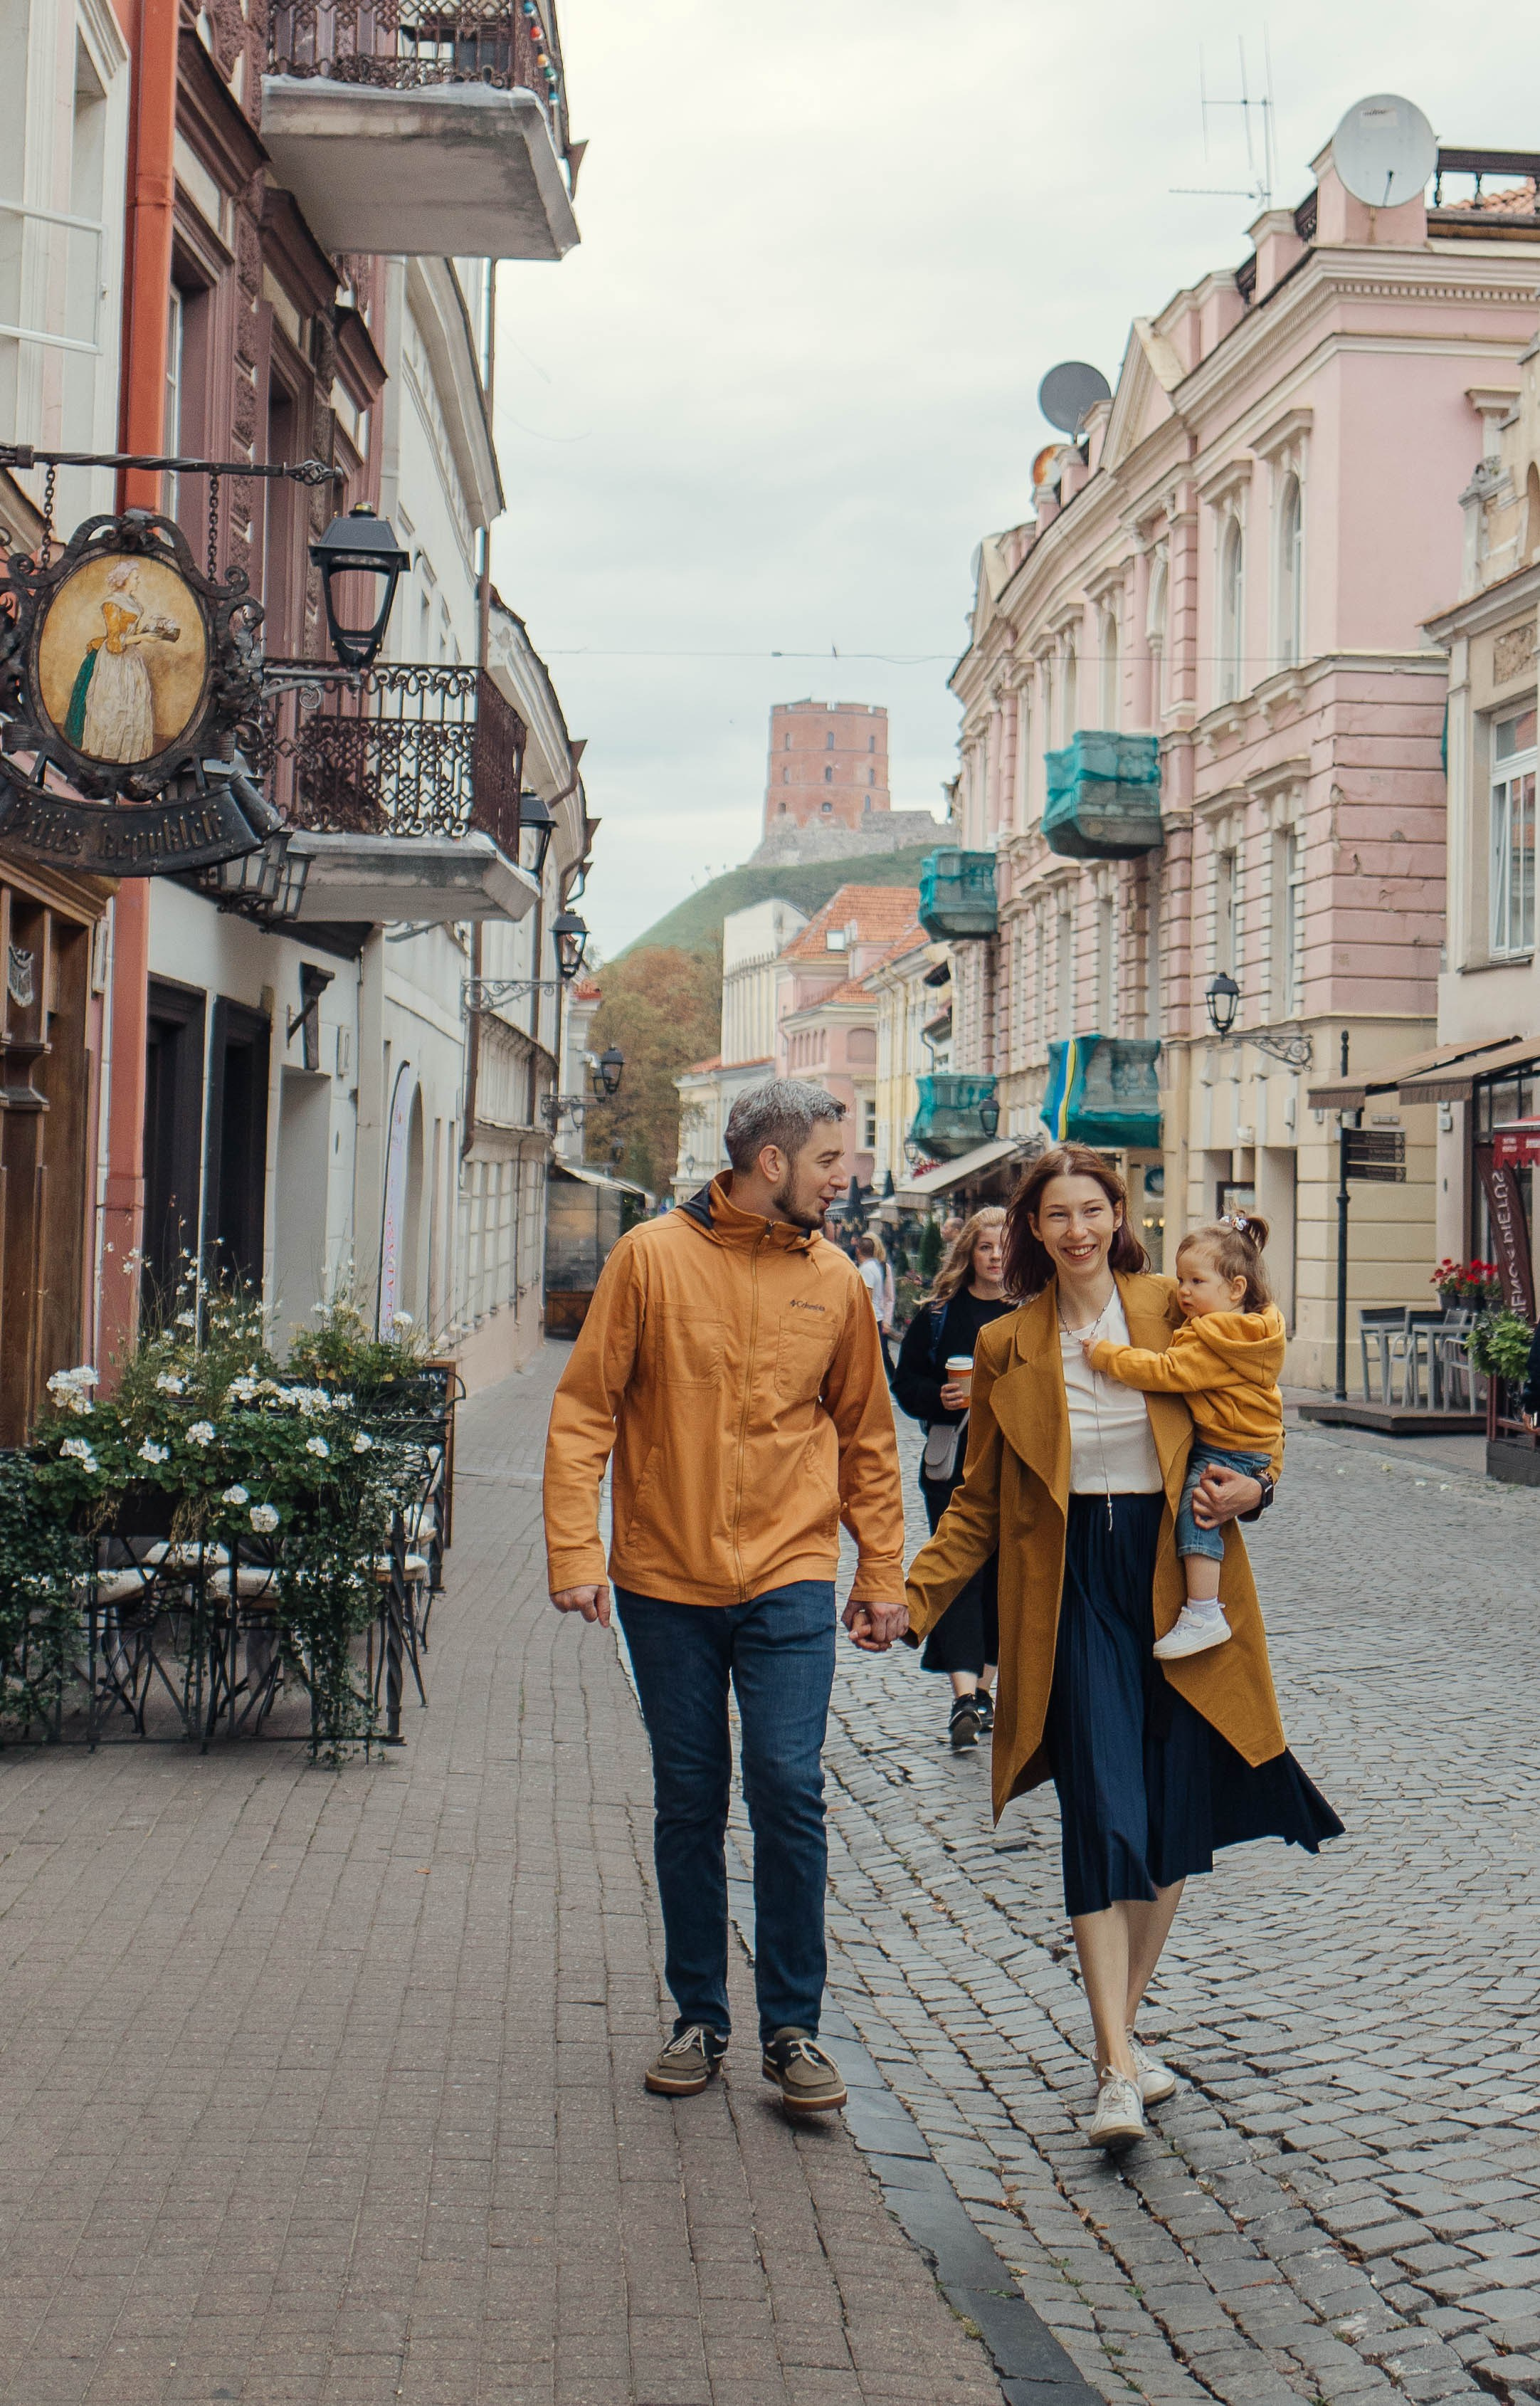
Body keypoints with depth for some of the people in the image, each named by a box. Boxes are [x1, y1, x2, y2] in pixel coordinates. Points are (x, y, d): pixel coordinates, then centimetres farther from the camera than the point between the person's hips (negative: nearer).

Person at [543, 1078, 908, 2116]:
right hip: (666, 1579, -1)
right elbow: (584, 1413, -2)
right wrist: (575, 1551, -10)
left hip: (789, 1579, 1)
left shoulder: (835, 1281, 4)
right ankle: (700, 2020, 23)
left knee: (790, 1790, -7)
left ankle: (793, 2030, 8)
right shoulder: (653, 1257, -3)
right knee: (689, 1805, 8)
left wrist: (883, 1576, 10)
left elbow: (867, 1438, 13)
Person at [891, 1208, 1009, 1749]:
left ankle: (984, 1688, 22)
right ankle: (964, 1696, -19)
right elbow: (905, 1384, 5)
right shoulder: (938, 1314, 5)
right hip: (952, 1464, -1)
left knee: (1002, 1573, 8)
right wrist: (939, 1398, -13)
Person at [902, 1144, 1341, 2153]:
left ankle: (1125, 2024, 24)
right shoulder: (1007, 1347, 6)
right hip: (1071, 1591, -1)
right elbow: (978, 1501, 11)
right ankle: (1119, 2071, -9)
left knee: (1173, 1820, 4)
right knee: (1102, 1818, -11)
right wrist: (912, 1593, 1)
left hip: (1180, 1577, 1)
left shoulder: (1177, 1313, 4)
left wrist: (1248, 1490, -9)